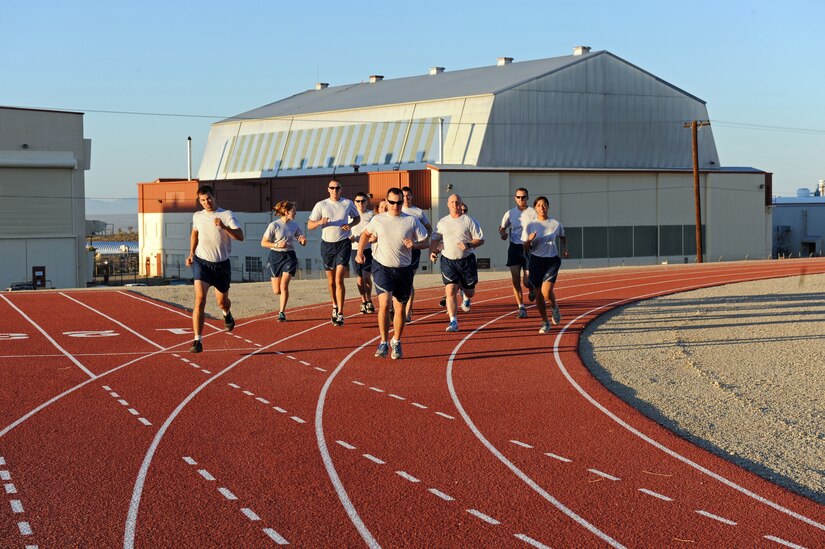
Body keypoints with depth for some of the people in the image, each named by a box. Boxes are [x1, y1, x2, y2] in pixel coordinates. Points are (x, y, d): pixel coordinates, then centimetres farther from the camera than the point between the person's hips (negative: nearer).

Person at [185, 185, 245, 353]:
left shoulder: (226, 215, -6)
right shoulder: (197, 216, 5)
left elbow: (240, 237, -17)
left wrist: (224, 227, -32)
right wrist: (191, 254, 16)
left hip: (221, 264, -1)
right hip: (201, 262, 1)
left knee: (222, 301, 14)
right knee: (200, 299, -18)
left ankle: (226, 314, 55)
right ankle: (198, 341, -20)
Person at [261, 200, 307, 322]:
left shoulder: (294, 225, 3)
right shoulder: (274, 225, -10)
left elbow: (303, 242, 11)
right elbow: (263, 243, -9)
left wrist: (303, 241, -13)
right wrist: (277, 245, -23)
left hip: (289, 257, 2)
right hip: (275, 257, -2)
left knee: (284, 286, -14)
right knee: (277, 291, 2)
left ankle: (282, 312, -2)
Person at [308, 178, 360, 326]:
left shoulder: (348, 203, 2)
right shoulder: (321, 205, 0)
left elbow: (357, 218, 17)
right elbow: (310, 225, 0)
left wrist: (350, 225, -5)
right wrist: (320, 222, -21)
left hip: (343, 243, -2)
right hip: (327, 244, 2)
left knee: (339, 279, -13)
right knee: (331, 280, 12)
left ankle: (340, 314, -13)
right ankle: (335, 306, 36)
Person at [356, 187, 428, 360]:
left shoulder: (411, 221, -1)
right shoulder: (377, 220, 2)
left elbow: (426, 242, 2)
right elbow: (366, 234, 20)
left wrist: (414, 244, -18)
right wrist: (360, 252, 8)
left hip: (404, 269, 1)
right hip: (382, 267, -1)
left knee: (400, 308, 8)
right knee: (384, 303, -17)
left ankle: (396, 342, 27)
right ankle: (383, 342, -8)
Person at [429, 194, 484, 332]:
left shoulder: (469, 221, -1)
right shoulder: (442, 222, 8)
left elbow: (480, 239, -1)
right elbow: (435, 239, 14)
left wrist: (468, 245, -19)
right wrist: (432, 251, -5)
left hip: (467, 260, -1)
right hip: (448, 260, 1)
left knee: (469, 290, 9)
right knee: (450, 291, -11)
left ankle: (466, 299, 48)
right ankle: (453, 322, -9)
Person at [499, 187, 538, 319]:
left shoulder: (533, 213, -3)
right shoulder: (510, 213, 7)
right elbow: (502, 227, 19)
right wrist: (502, 233, -4)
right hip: (514, 248, 3)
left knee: (527, 281, -4)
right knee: (515, 279, -5)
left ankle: (532, 289, 34)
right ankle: (521, 308, 5)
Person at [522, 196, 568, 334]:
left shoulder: (555, 224, 0)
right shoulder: (530, 225, -2)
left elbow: (563, 237, 22)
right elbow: (526, 248, 1)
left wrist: (564, 249, 5)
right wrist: (529, 240, -19)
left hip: (552, 260, -1)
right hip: (536, 261, 1)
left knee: (546, 292, -18)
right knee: (538, 295, 3)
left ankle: (555, 308, 15)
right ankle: (545, 323, 20)